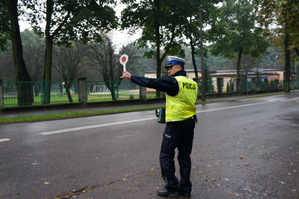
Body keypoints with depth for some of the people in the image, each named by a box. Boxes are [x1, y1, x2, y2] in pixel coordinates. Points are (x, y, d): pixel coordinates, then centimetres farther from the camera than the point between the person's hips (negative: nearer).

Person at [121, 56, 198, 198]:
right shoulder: (193, 83, 9)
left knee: (166, 155, 5)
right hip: (190, 123, 8)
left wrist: (131, 77, -2)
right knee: (184, 156, 13)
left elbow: (150, 82, -12)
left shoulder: (174, 81, -12)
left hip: (175, 124, -7)